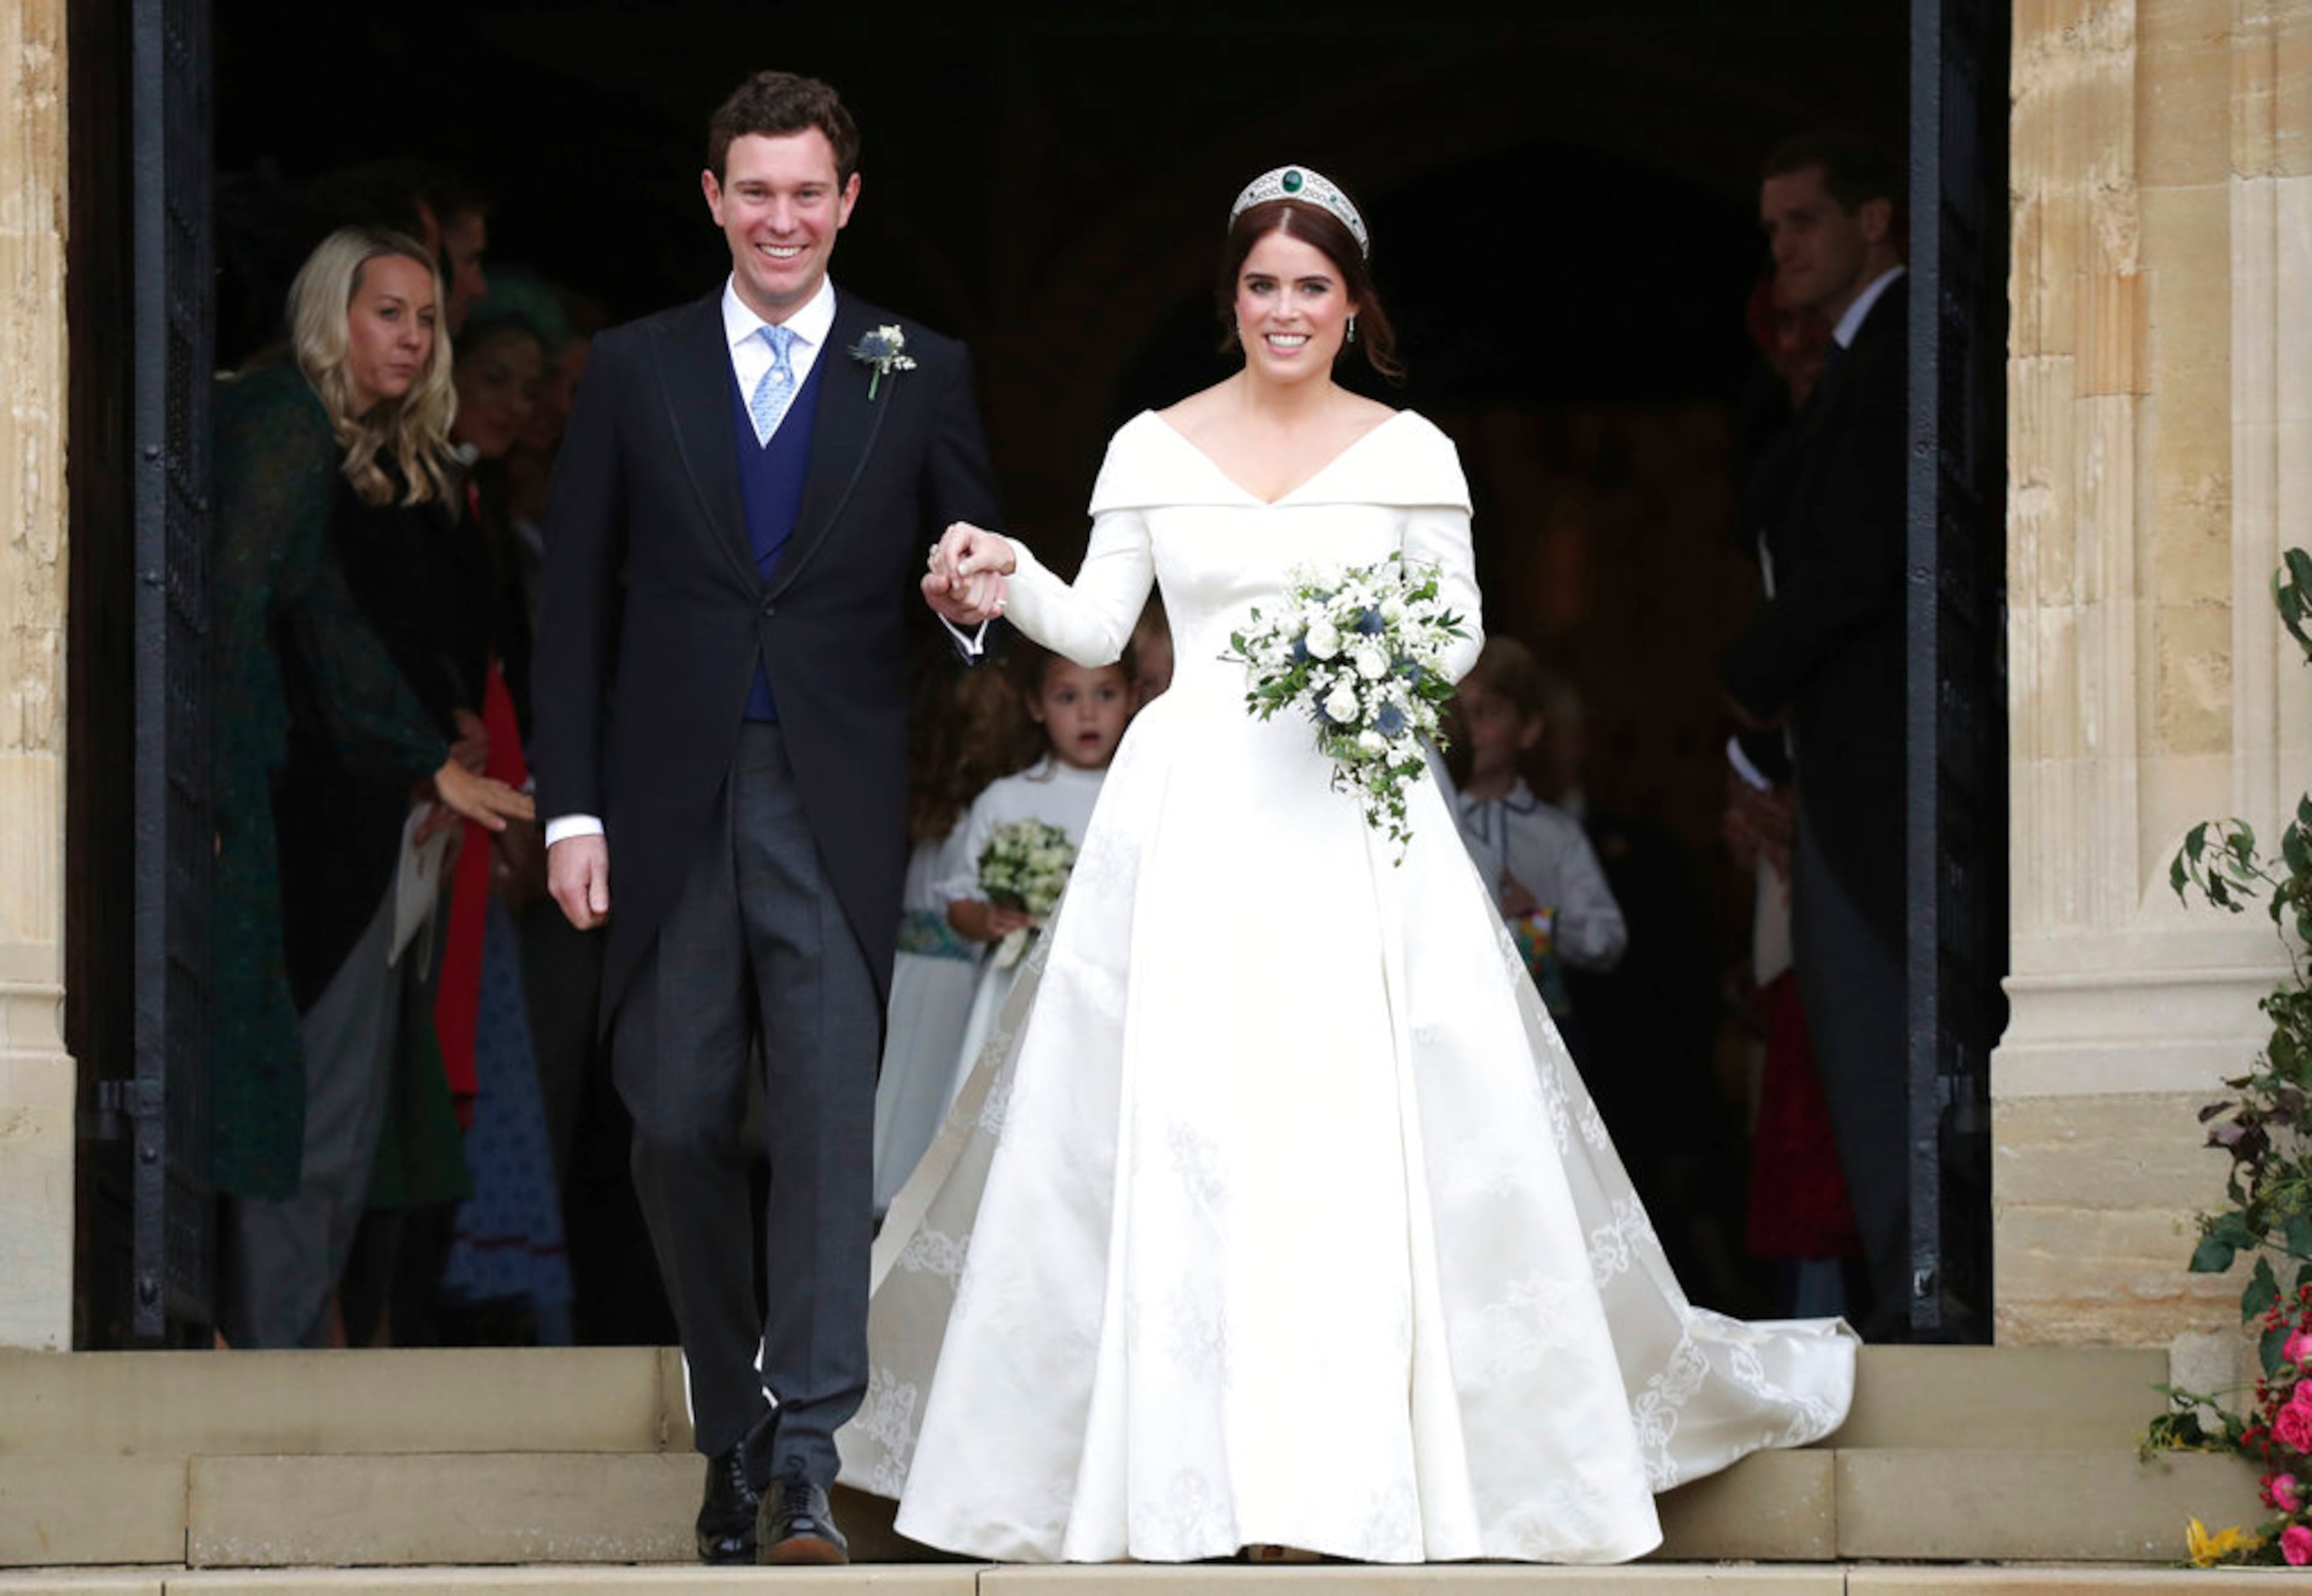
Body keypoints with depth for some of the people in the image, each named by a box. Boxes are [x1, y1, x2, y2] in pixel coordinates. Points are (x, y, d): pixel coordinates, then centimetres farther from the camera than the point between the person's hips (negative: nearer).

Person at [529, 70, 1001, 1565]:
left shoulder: (922, 377, 6)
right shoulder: (634, 372, 8)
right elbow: (577, 604, 8)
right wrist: (571, 809, 1)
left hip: (837, 807, -2)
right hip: (672, 807, 2)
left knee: (831, 1118, -11)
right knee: (680, 1129, 4)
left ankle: (806, 1454, -14)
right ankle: (734, 1430, 19)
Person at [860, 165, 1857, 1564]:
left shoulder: (1408, 453, 5)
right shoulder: (1155, 448, 7)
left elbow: (1461, 630, 7)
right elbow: (1097, 629, 6)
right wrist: (1008, 580, -12)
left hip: (1356, 816, 0)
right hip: (1193, 808, 1)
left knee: (1377, 1116, -6)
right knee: (1168, 1127, -4)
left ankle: (1379, 1449, 2)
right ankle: (1173, 1453, 2)